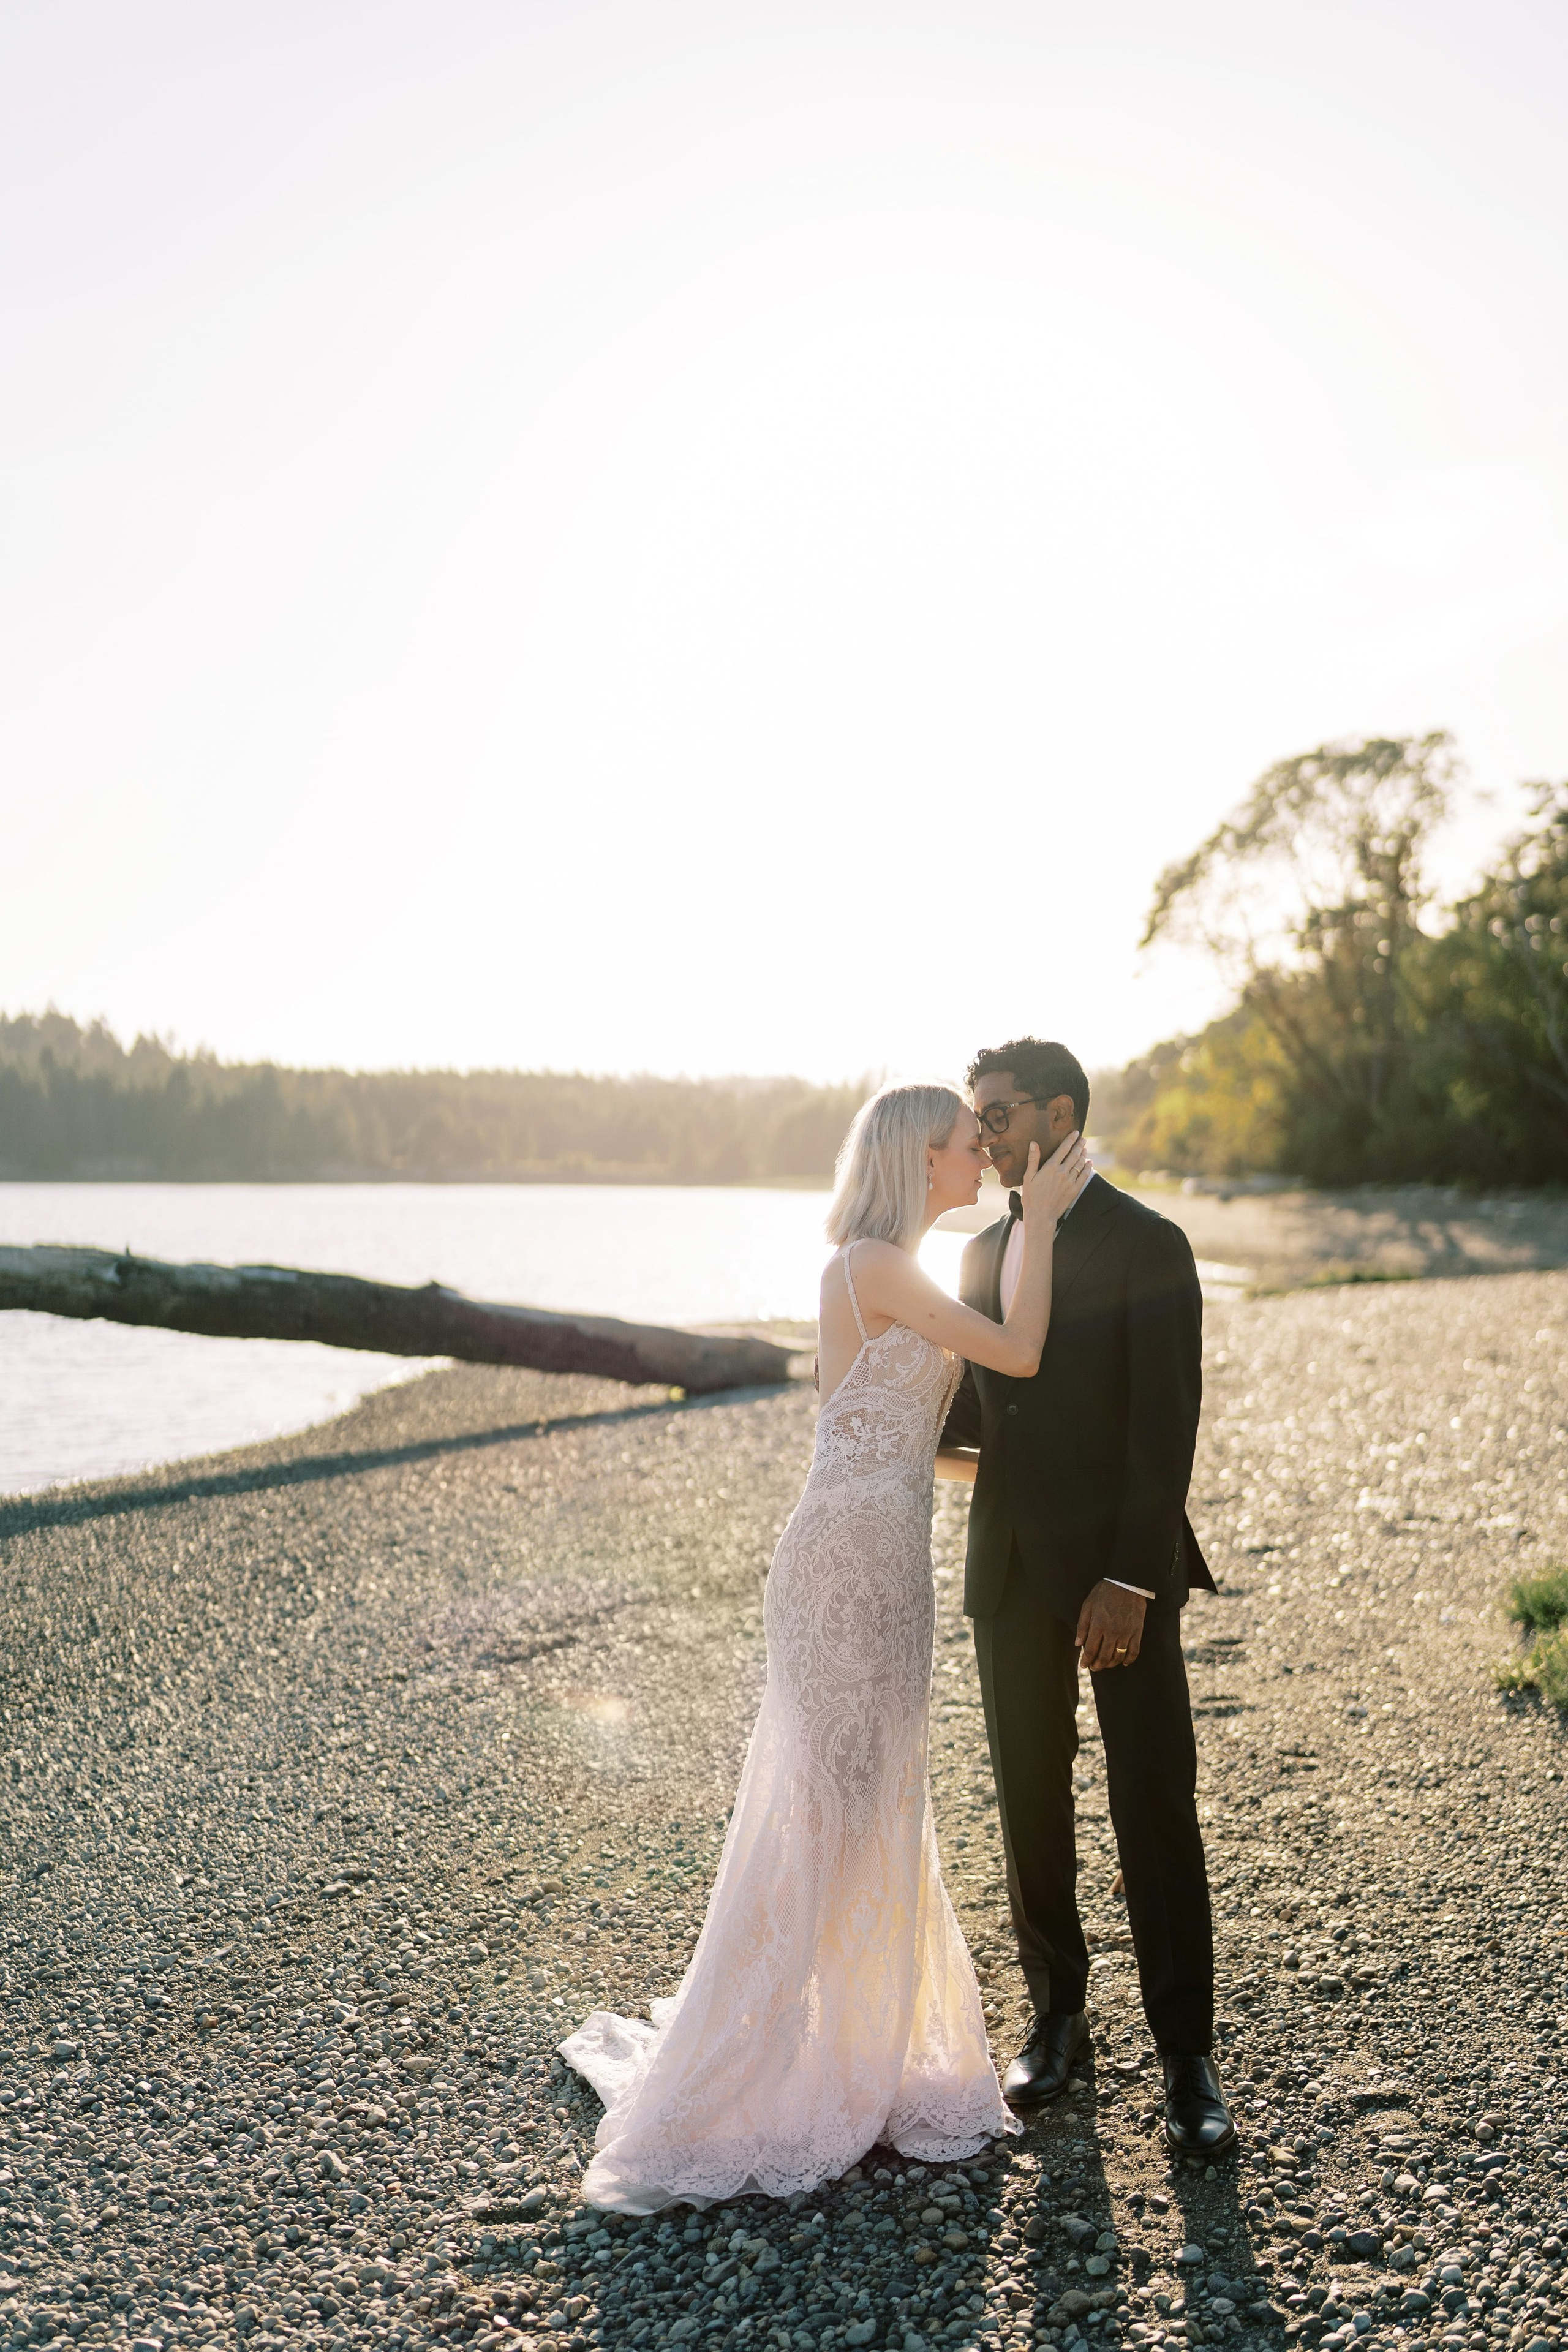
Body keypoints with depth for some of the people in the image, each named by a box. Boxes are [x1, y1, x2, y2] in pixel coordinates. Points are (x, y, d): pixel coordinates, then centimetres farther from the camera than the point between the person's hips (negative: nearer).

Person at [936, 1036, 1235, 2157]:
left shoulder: (1146, 1245, -9)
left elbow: (1166, 1427, -14)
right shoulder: (983, 1251, 11)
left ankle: (1187, 2056, 13)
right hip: (1011, 1571, 6)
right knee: (1033, 1805, 13)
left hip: (1120, 1572, -6)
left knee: (1156, 1811, 0)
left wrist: (1129, 1581, -19)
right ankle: (1058, 2014, 29)